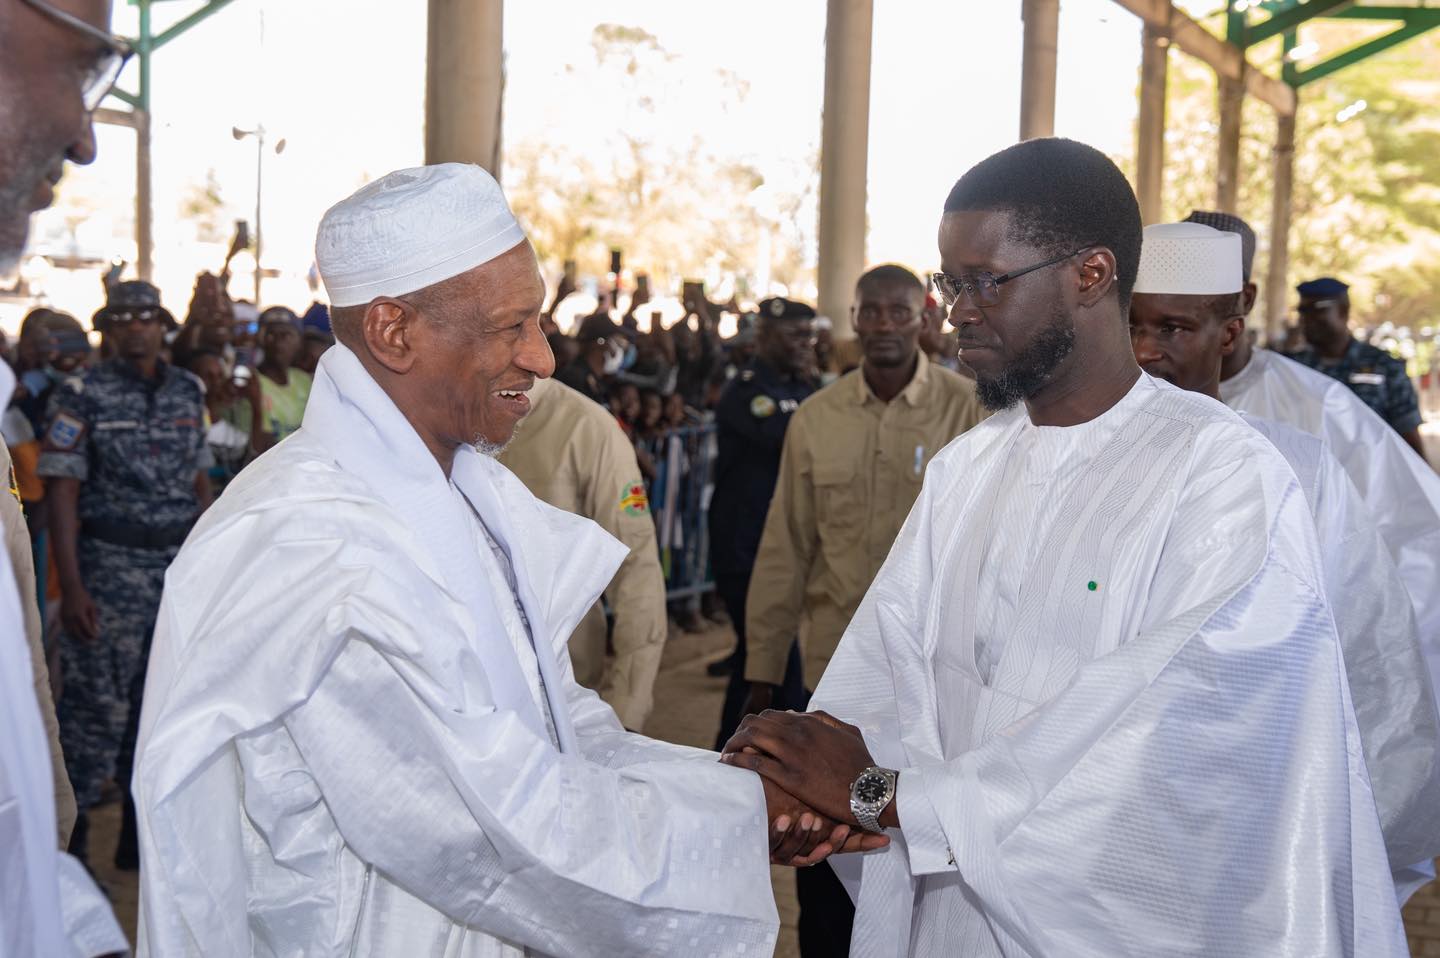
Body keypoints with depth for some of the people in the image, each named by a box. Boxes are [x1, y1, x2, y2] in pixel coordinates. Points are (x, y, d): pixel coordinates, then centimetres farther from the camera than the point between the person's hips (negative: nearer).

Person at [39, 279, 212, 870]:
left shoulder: (188, 393, 9)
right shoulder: (83, 397, -5)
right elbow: (62, 494, -8)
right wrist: (71, 588, -15)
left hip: (181, 565, 5)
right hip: (110, 569, -4)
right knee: (95, 705, -3)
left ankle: (142, 833, 26)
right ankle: (69, 838, 10)